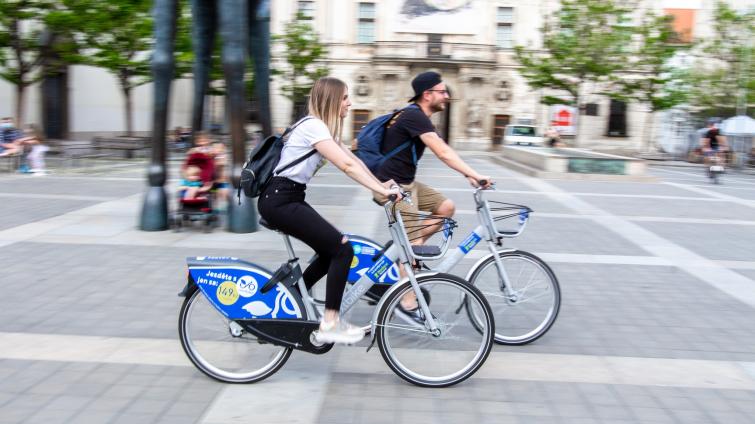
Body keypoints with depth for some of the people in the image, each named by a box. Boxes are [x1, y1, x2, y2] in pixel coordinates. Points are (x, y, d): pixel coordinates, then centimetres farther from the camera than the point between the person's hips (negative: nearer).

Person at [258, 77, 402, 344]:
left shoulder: (324, 127, 15)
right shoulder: (313, 126, -16)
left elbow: (353, 159, 12)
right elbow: (347, 166, -24)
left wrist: (381, 184, 5)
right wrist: (381, 190, -25)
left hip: (290, 198, 10)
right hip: (279, 200, -10)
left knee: (331, 252, 11)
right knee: (342, 248, -12)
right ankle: (329, 325, -5)